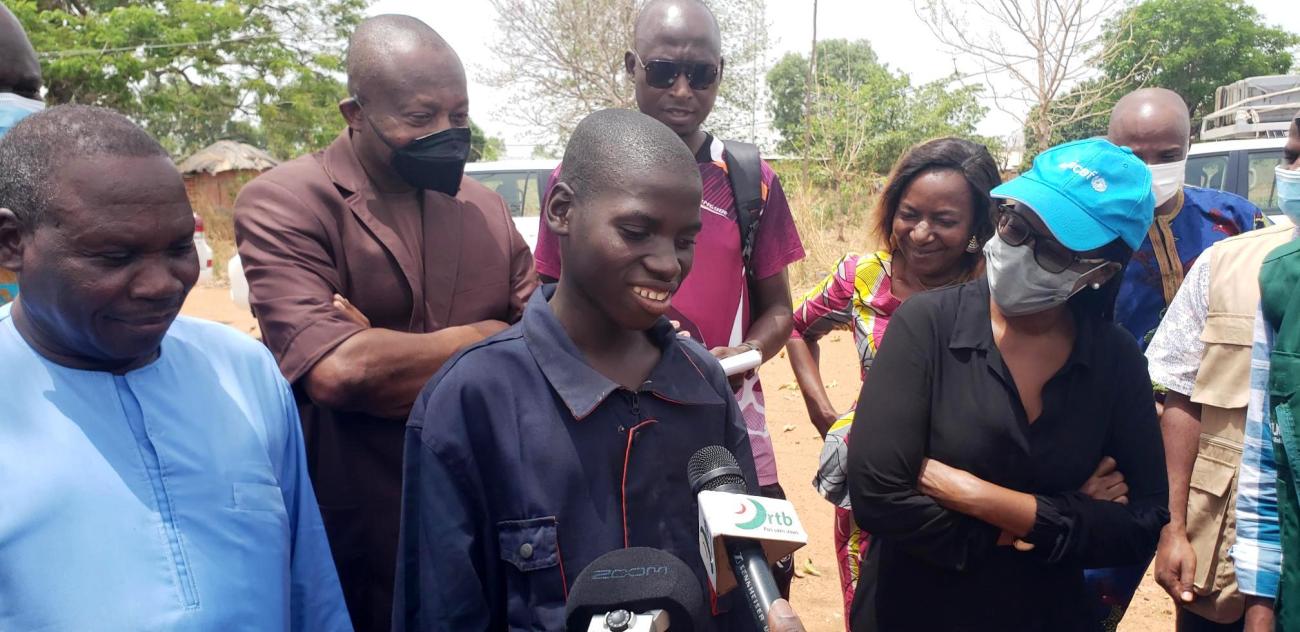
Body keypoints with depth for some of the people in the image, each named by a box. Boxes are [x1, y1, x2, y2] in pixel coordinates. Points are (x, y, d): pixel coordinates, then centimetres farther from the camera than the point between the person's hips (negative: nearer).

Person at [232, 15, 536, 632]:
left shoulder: (485, 207, 6)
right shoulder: (283, 203, -11)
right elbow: (336, 370, -25)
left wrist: (394, 361, -15)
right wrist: (482, 339, -11)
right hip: (353, 536, -4)